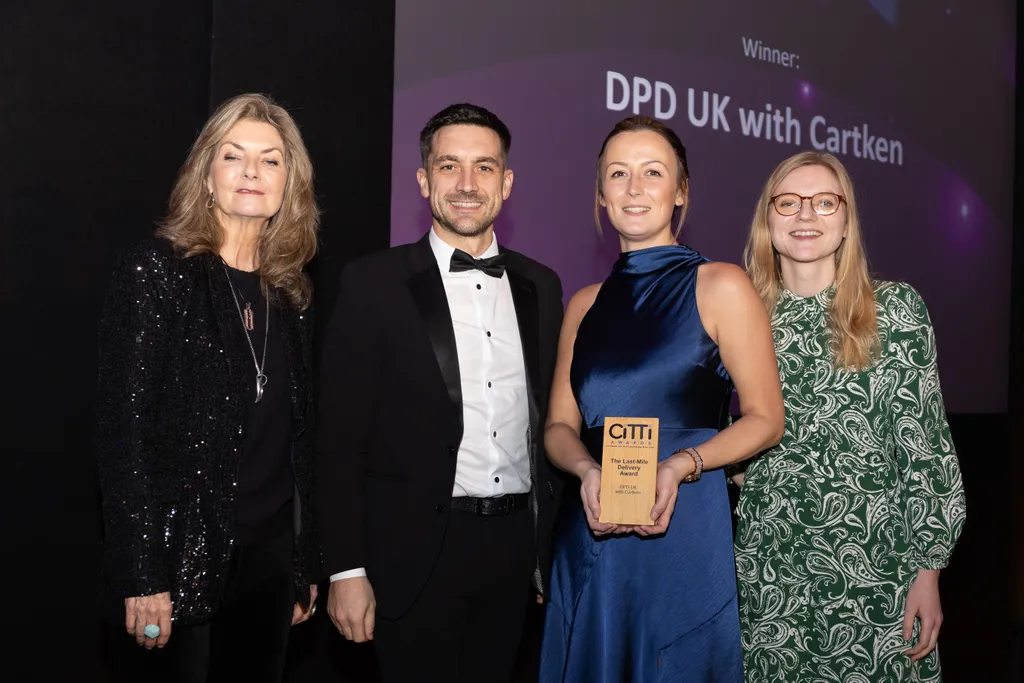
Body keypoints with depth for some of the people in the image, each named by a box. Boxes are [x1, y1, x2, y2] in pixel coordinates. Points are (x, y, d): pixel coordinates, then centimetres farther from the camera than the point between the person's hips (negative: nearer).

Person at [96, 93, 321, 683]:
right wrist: (143, 577, -16)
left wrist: (307, 565, 12)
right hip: (186, 557, -5)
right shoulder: (157, 271, -7)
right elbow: (124, 428, -11)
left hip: (272, 554, 5)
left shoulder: (289, 292, 9)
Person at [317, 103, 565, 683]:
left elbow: (549, 419, 13)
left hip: (515, 546, 4)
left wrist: (553, 546, 9)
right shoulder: (376, 283, -4)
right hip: (417, 554, -4)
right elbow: (341, 439, -6)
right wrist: (347, 570, -11)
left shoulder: (540, 286, 9)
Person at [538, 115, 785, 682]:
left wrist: (680, 466, -18)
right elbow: (559, 426, 11)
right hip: (588, 539, 4)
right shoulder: (585, 304, 11)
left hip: (684, 533, -4)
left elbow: (765, 419, -2)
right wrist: (588, 470, -11)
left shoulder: (720, 287, -2)